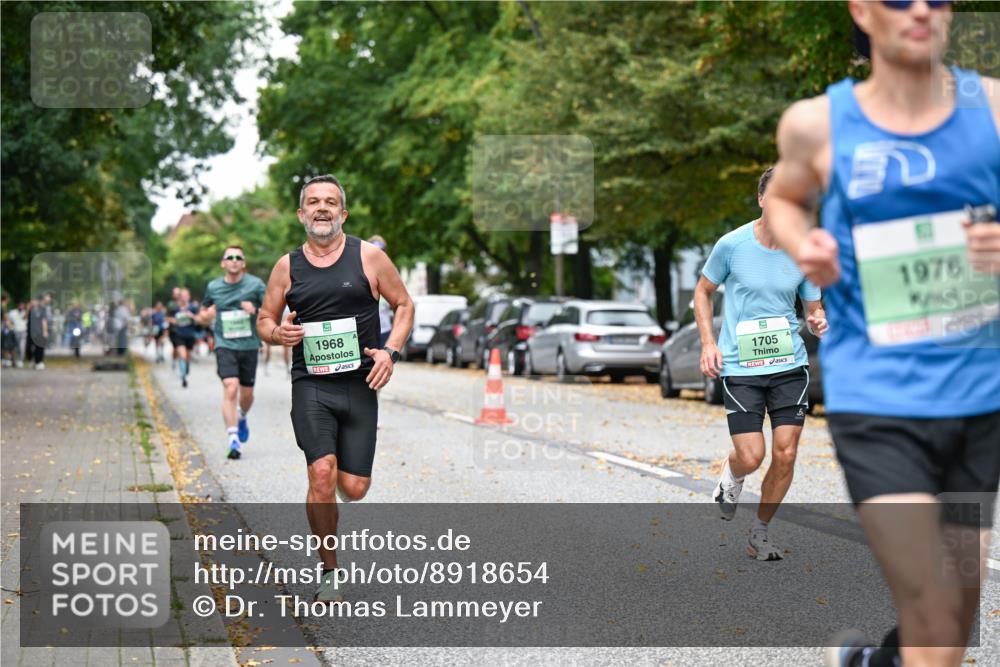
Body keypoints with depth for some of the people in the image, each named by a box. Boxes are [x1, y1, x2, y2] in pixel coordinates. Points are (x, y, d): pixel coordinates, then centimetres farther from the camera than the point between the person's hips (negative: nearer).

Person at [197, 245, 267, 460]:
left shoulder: (255, 284, -2)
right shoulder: (213, 287, 4)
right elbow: (201, 318, 18)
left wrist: (256, 311, -18)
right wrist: (207, 315, -6)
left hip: (249, 346, 1)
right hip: (225, 346, -1)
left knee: (247, 394, 10)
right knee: (231, 389, -19)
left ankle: (241, 418, 46)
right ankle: (233, 440, -18)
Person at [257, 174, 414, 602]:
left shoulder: (369, 257, 3)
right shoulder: (287, 266, 7)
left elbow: (404, 305, 11)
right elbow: (263, 321, 15)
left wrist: (390, 351, -5)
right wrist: (277, 333, -9)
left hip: (359, 385, 0)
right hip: (311, 385, 0)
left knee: (354, 489, -1)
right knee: (322, 475, -18)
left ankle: (340, 472, 39)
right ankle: (328, 572, -1)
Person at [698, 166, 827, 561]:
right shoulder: (732, 244, -5)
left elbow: (814, 308, 12)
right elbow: (702, 292, 9)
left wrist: (818, 322, -12)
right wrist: (708, 343, -2)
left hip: (790, 365, 2)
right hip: (739, 366, -2)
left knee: (785, 455, -3)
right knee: (751, 457, -10)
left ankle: (759, 535, 17)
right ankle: (731, 474, 29)